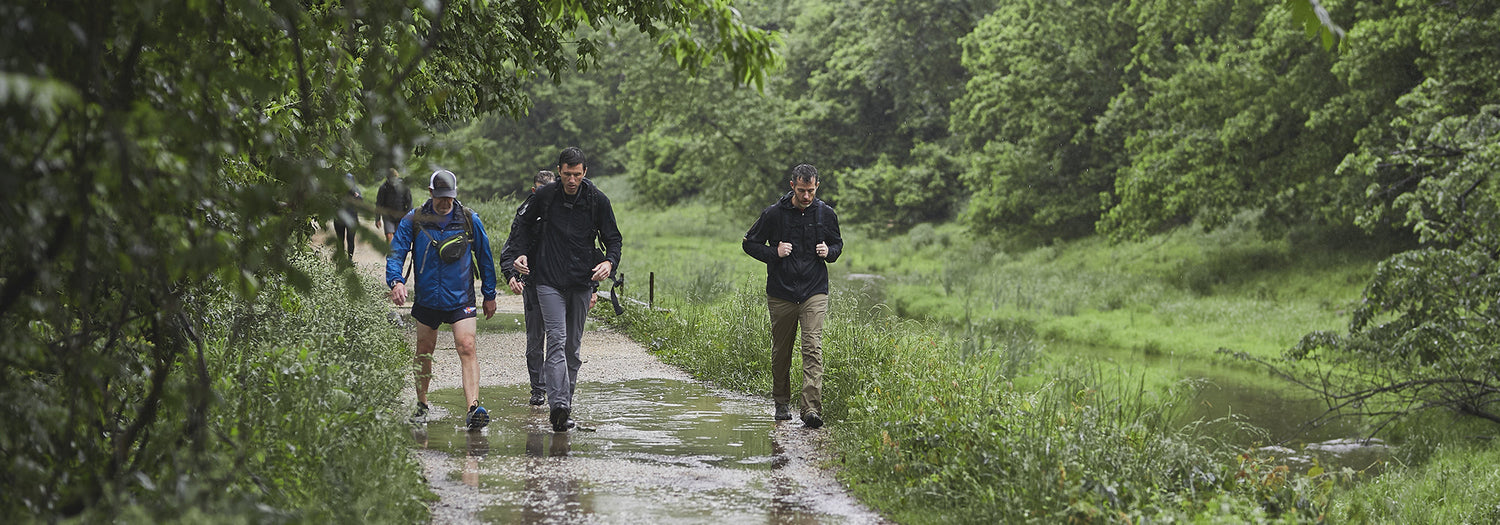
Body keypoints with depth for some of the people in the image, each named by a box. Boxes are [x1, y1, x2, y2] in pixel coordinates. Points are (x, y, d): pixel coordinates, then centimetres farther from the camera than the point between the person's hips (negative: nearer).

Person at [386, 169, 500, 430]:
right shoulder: (413, 220, -3)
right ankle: (421, 404, 33)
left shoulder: (470, 221, -1)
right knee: (424, 352, 14)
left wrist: (489, 295, 12)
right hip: (427, 299, 2)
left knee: (467, 348, -16)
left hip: (461, 299, -2)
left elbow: (484, 258, 9)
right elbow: (395, 253, -4)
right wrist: (396, 281, -24)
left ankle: (473, 408, -26)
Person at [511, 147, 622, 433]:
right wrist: (523, 253, 2)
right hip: (549, 280, -2)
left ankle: (565, 401, 19)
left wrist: (610, 262, -15)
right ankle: (559, 404, -25)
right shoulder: (545, 195, -2)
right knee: (556, 340, -15)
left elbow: (614, 239, 5)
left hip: (581, 282, 2)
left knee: (573, 345, 8)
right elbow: (524, 221, 17)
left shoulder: (597, 200, -2)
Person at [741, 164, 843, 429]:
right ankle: (781, 402, 27)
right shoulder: (774, 213, -4)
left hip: (814, 293, 0)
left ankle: (811, 409, -20)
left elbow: (838, 243, 19)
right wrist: (774, 253, -11)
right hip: (781, 294, 0)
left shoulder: (826, 214, 2)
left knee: (813, 348, -13)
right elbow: (750, 243, 6)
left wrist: (829, 252, -5)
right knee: (780, 351, 9)